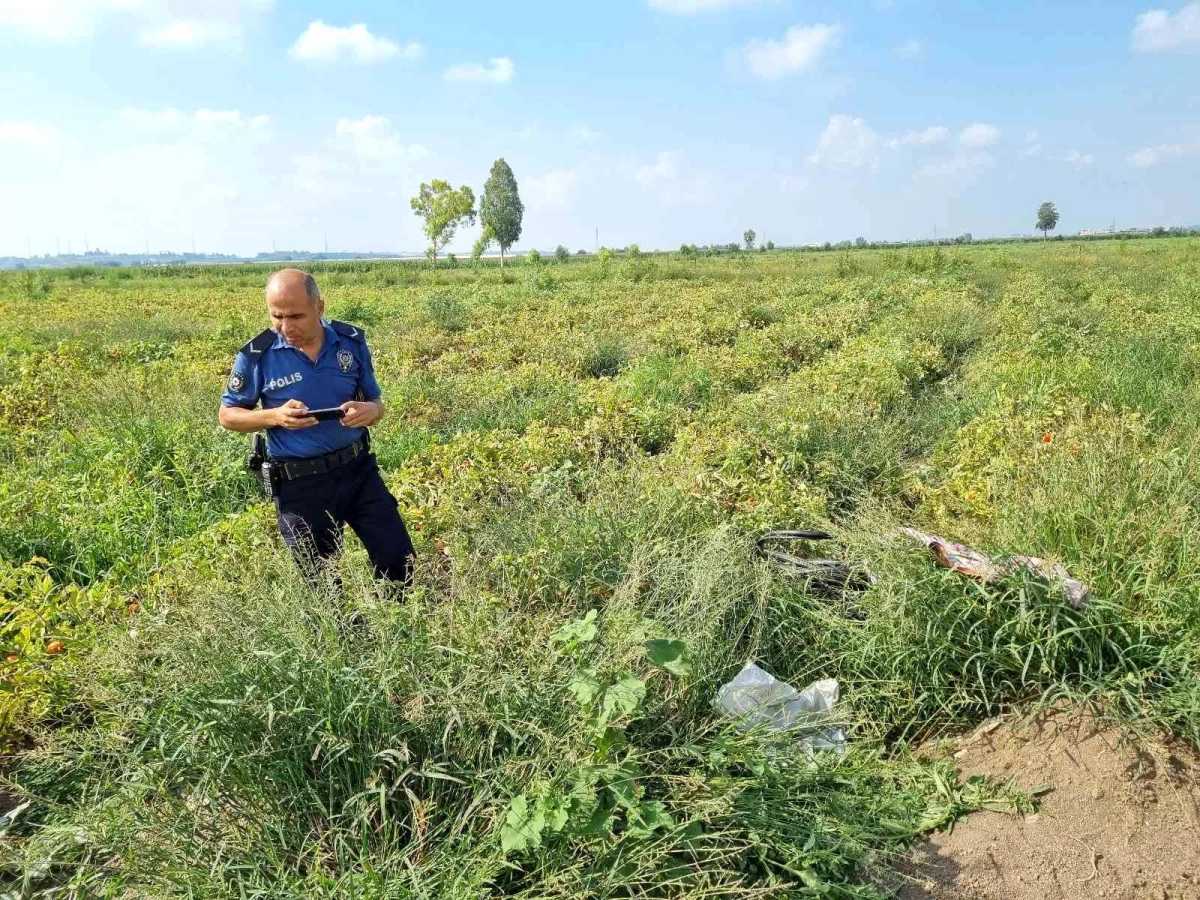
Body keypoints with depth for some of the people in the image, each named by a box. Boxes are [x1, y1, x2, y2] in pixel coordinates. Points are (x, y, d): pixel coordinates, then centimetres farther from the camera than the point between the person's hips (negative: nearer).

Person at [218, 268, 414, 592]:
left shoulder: (351, 341, -3)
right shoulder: (257, 355, -11)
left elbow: (375, 402, 7)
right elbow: (227, 415, 1)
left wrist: (369, 411, -18)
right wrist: (274, 416, -19)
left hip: (358, 468, 2)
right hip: (299, 483, -2)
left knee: (400, 559, 6)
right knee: (323, 582, 11)